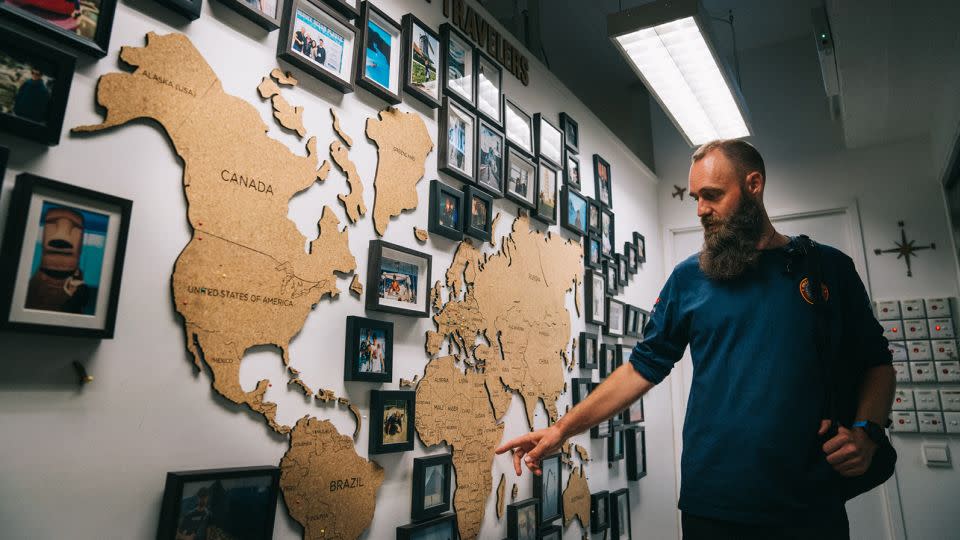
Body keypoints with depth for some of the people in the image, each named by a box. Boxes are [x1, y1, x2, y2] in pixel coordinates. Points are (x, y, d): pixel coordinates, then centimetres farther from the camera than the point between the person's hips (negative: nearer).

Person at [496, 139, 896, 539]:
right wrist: (562, 429, -4)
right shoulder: (688, 277, 2)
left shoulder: (829, 267, 4)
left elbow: (876, 364, 11)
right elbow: (641, 368, 2)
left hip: (811, 506, 1)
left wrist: (866, 431, -8)